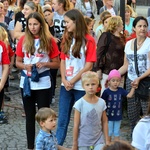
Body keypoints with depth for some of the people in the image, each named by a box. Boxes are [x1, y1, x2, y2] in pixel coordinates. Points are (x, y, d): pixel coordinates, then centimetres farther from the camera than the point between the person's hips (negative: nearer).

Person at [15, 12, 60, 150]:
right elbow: (18, 62, 7)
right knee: (29, 115, 11)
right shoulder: (23, 40, 1)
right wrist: (25, 66, -13)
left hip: (43, 83, -2)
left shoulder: (49, 41, -4)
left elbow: (57, 64, 0)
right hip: (26, 82, 3)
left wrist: (44, 64, -17)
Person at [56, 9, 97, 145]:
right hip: (66, 85, 5)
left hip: (81, 86, -4)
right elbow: (63, 61, 8)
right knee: (62, 119, 7)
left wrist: (73, 81, -11)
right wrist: (64, 80, -6)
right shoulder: (66, 39, 7)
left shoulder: (88, 40, -8)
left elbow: (89, 65, -11)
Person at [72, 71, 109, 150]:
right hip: (83, 140, -2)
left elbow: (104, 122, 5)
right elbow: (76, 125, -6)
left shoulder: (101, 103, -2)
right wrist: (74, 143, -4)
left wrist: (107, 140, 5)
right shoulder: (79, 103, -10)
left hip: (98, 139, 2)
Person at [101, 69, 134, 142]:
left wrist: (133, 87, -13)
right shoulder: (106, 91, -14)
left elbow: (129, 95, -5)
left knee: (117, 133, 14)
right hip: (109, 116, -3)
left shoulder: (121, 90, -2)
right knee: (109, 133, 11)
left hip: (118, 116, 3)